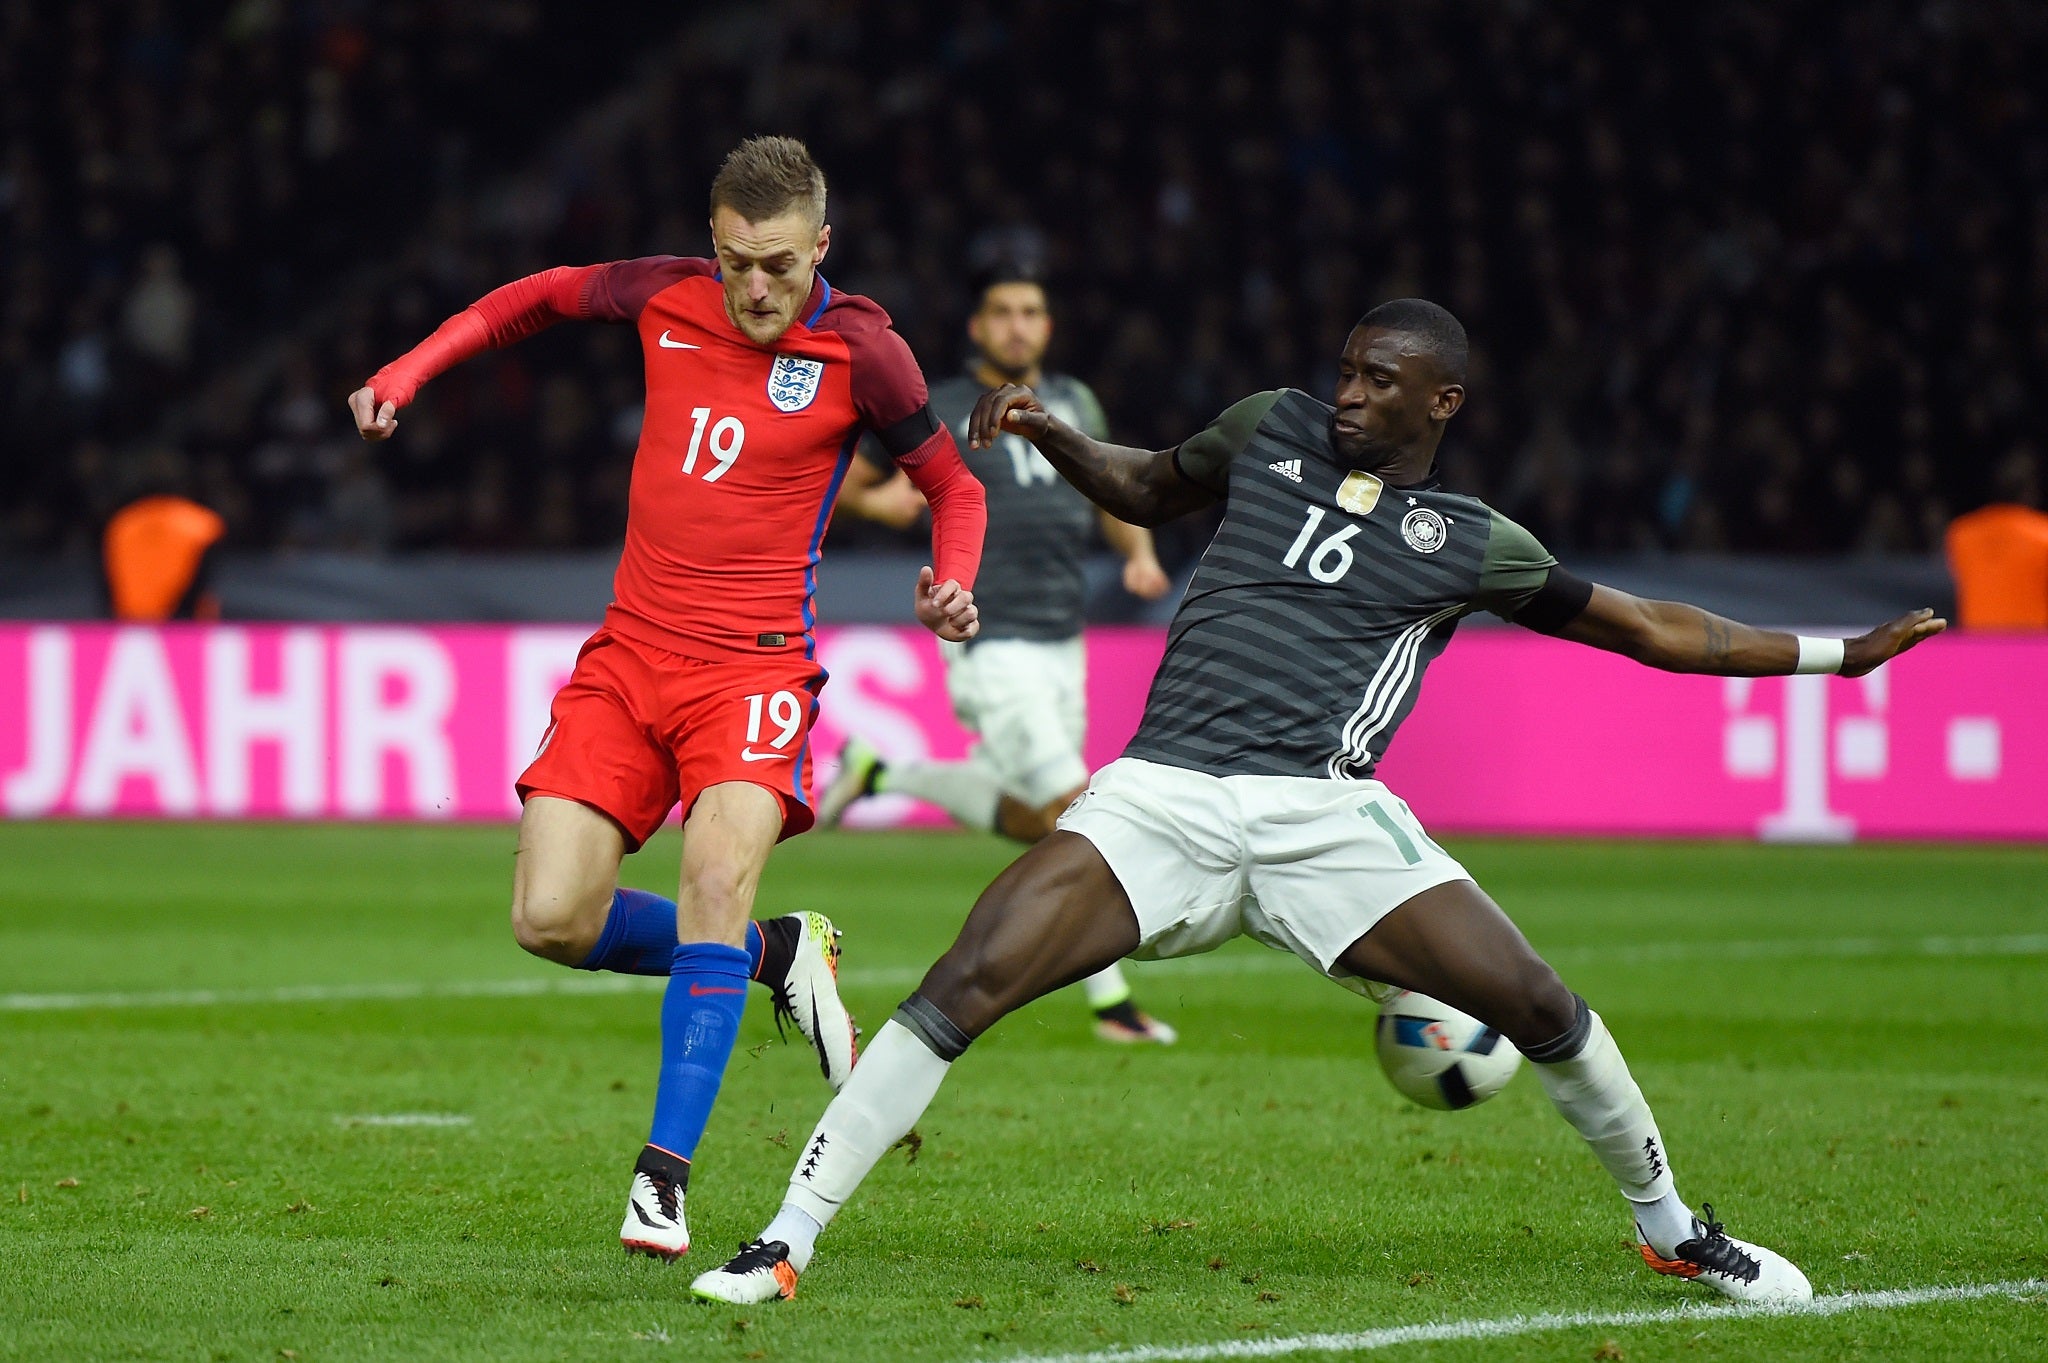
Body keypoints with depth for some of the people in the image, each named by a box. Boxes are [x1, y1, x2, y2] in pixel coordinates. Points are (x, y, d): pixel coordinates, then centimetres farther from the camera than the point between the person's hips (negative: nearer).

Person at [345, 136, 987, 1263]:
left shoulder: (861, 355, -7)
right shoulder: (665, 298, 1)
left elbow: (951, 484, 7)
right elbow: (539, 296, 21)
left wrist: (950, 584, -13)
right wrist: (411, 368, 11)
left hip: (755, 664, -4)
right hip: (628, 653, 4)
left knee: (717, 874, -29)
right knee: (551, 919, -8)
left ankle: (664, 1177, -27)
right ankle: (780, 956, 18)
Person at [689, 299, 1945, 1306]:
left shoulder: (1469, 543, 9)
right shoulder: (1275, 431, 14)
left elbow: (1649, 628, 16)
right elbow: (1151, 489, 31)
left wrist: (1840, 655, 13)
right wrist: (1050, 438, 13)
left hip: (1322, 818, 0)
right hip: (1160, 797, 1)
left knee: (1540, 1009, -9)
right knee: (961, 990, -18)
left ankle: (1673, 1229, 17)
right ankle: (785, 1243, -12)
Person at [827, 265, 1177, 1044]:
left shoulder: (1074, 404, 12)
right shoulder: (938, 412, -4)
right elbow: (839, 479, 4)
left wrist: (1141, 555, 3)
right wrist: (880, 502, -19)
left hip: (1063, 643, 7)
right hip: (991, 643, -7)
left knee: (1025, 820, 15)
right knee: (1074, 813, -13)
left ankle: (876, 774, 35)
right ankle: (1109, 1000, -7)